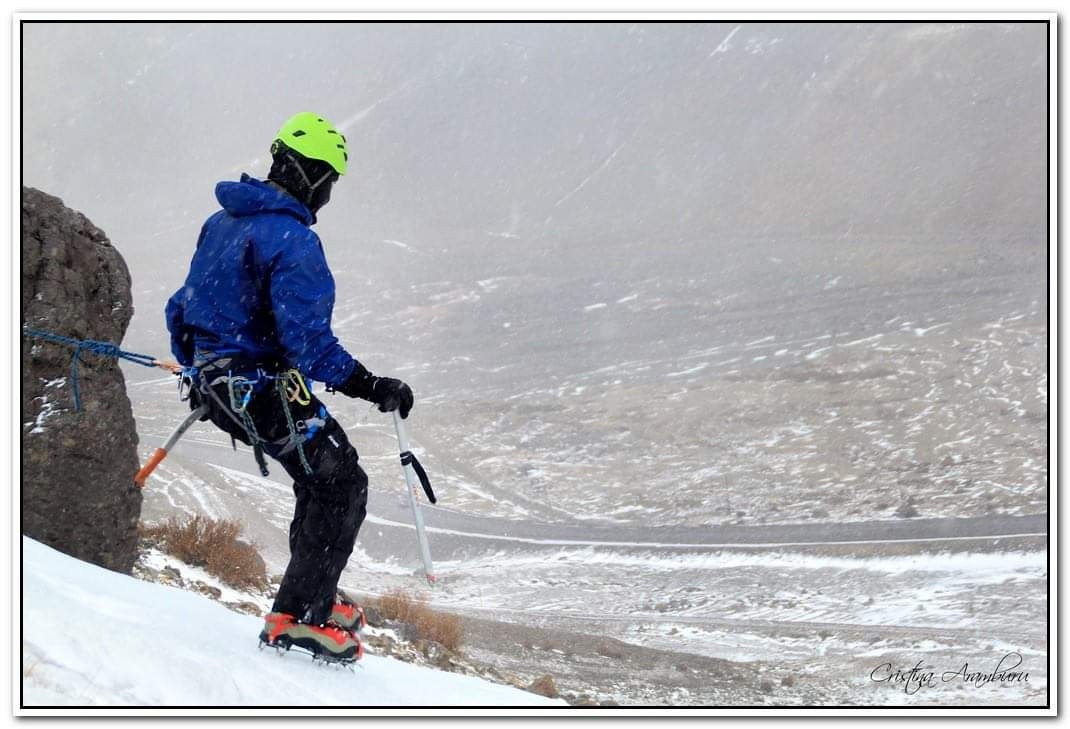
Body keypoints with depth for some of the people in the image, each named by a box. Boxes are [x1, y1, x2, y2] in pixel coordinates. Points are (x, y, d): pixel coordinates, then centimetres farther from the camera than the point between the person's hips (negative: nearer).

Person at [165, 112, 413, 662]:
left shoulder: (221, 222, 11)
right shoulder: (292, 240, -19)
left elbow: (183, 308, 21)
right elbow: (306, 338, -27)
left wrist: (197, 370, 35)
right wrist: (369, 386, -24)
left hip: (215, 383, 10)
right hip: (263, 389, -10)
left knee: (324, 477, 22)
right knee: (342, 485, -1)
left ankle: (313, 596, 28)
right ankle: (298, 617, -3)